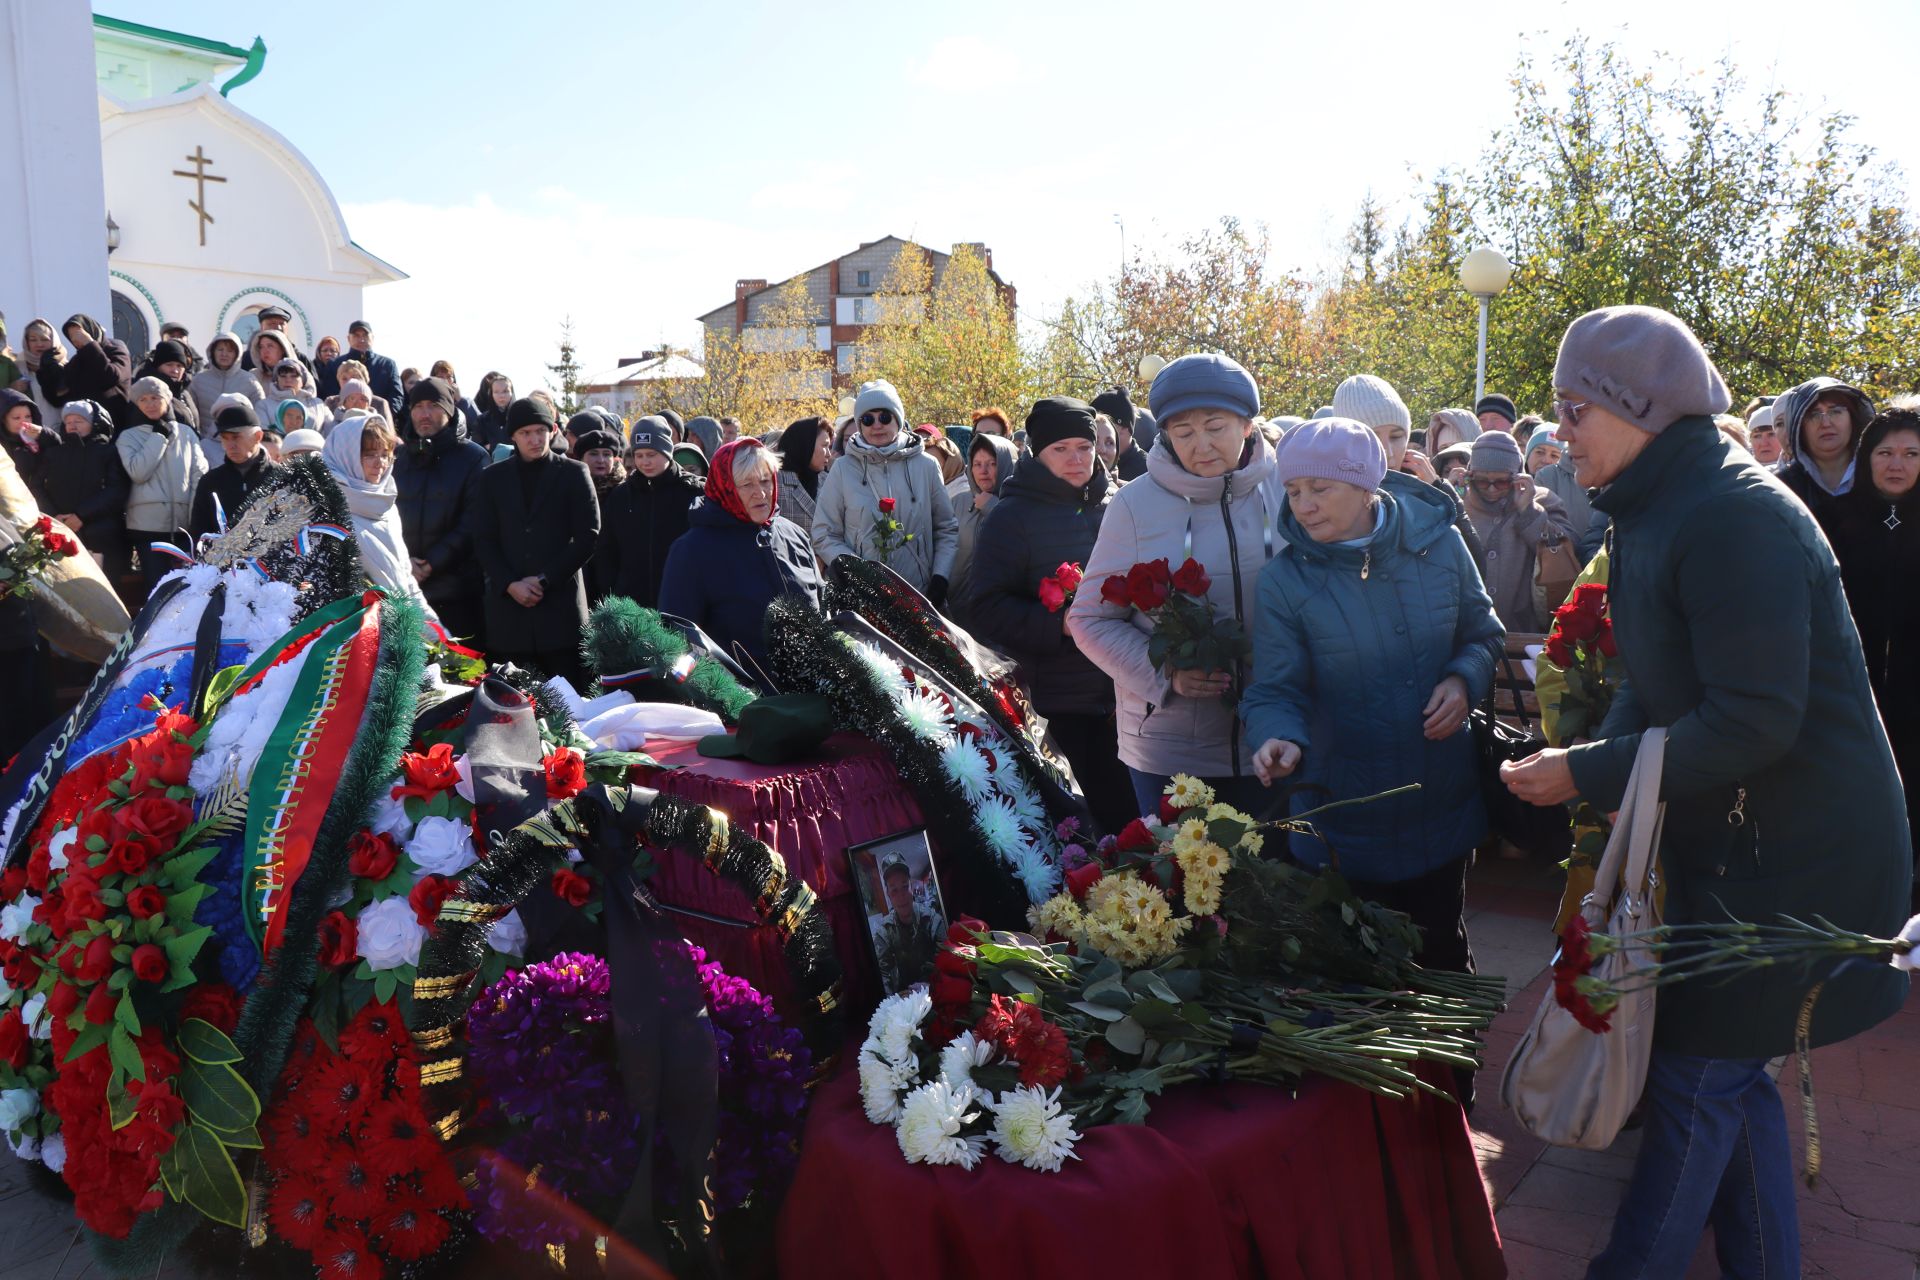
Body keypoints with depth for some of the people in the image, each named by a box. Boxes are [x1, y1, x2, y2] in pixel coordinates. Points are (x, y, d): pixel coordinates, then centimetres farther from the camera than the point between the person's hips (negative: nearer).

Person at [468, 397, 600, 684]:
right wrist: (509, 584, -6)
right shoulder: (493, 478, 13)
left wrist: (545, 579, -7)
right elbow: (483, 540, 8)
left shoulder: (574, 473, 6)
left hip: (561, 604, -2)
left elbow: (588, 536, -1)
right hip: (509, 605, 2)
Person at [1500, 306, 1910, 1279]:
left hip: (1795, 852, -9)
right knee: (1731, 1070, 19)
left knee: (1695, 1073, 2)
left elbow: (1754, 723, -26)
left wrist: (1588, 774, -21)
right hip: (1730, 835, 9)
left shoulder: (1733, 516, -23)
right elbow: (1654, 682, 10)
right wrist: (1600, 764, -6)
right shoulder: (1658, 509, 7)